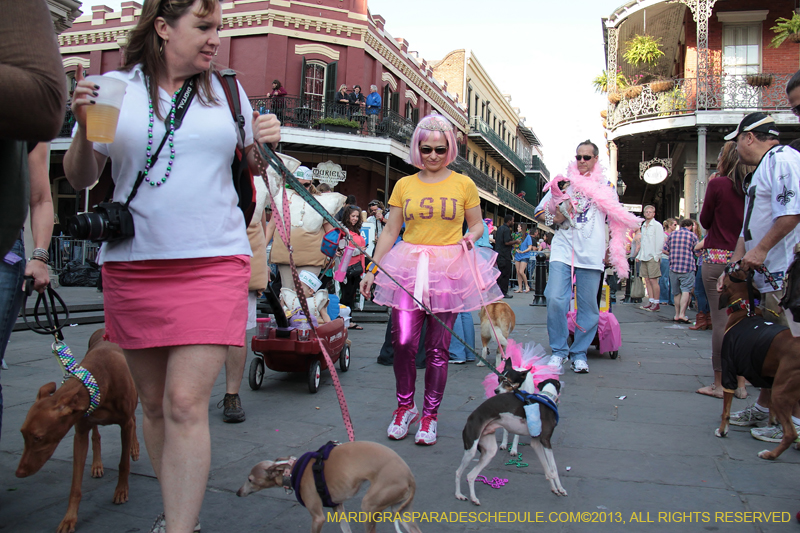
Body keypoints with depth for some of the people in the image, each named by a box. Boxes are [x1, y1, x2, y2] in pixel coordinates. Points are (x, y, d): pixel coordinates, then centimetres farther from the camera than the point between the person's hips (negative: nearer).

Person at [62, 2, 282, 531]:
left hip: (215, 263, -1)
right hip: (132, 265, 2)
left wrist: (265, 143, -2)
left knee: (186, 402, -11)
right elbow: (80, 178, 7)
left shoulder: (227, 91, 9)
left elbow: (250, 162, 19)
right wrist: (84, 127, -11)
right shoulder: (114, 88, 5)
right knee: (154, 402, 12)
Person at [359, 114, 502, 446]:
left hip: (448, 271, -1)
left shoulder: (463, 184, 7)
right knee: (402, 341, -8)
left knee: (437, 348, 1)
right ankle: (405, 406, 17)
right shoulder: (404, 185, 10)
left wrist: (470, 238, -8)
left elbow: (476, 224, 15)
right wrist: (371, 270, 8)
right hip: (409, 269, 1)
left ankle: (430, 415, 18)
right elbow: (390, 232, 12)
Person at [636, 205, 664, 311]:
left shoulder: (657, 225, -3)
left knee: (653, 280, -8)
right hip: (644, 257, 7)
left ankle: (656, 303, -3)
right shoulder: (643, 226, 17)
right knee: (647, 280, 7)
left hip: (653, 257, -7)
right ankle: (651, 301, 12)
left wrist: (657, 256, -13)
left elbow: (660, 242, -8)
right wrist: (639, 255, 16)